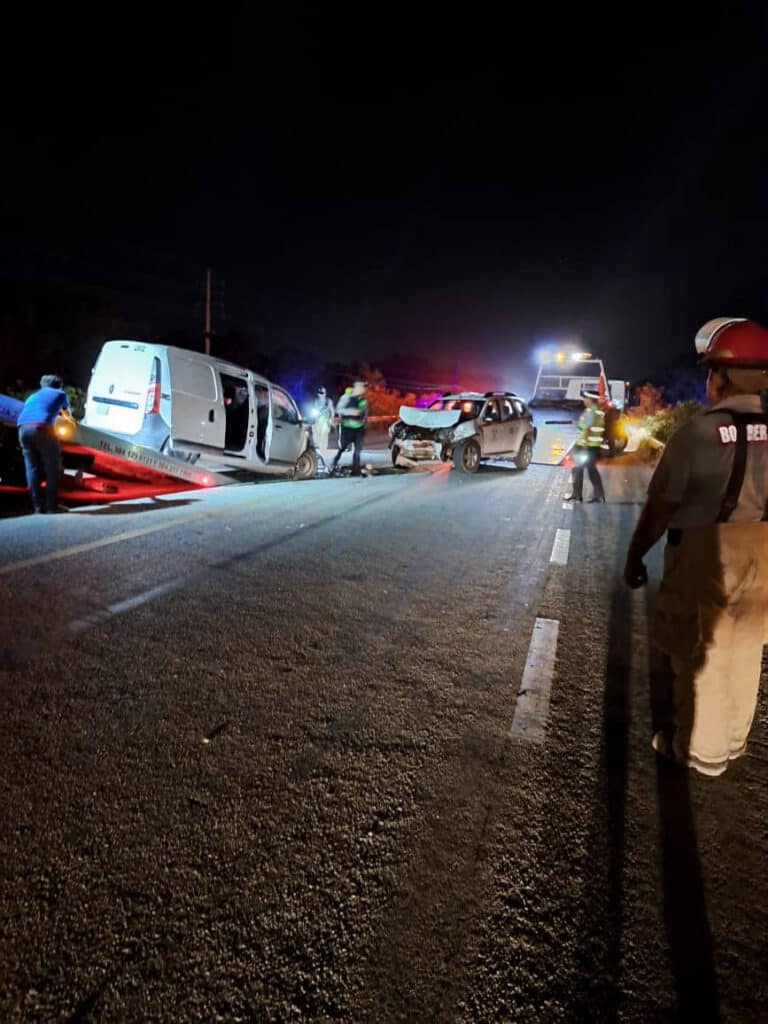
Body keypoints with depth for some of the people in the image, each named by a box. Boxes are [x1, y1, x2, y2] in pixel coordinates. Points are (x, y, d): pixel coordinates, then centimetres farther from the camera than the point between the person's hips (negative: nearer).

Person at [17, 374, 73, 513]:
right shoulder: (60, 393, 26)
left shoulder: (32, 396, 34)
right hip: (42, 427, -5)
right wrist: (71, 420, 67)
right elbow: (67, 413, 44)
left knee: (32, 468, 9)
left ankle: (38, 506, 7)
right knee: (52, 468, 2)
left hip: (23, 428, 5)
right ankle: (51, 506, -2)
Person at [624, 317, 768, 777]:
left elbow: (660, 506, -14)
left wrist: (635, 554, -1)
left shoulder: (698, 433, -18)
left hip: (705, 558, -5)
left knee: (700, 658, 11)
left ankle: (702, 750, 27)